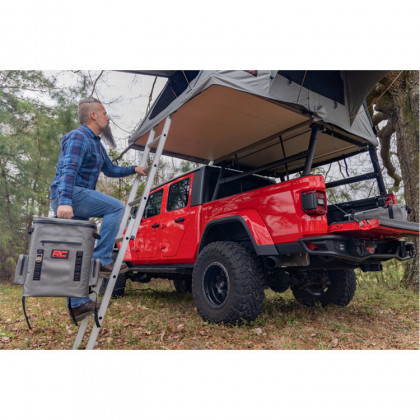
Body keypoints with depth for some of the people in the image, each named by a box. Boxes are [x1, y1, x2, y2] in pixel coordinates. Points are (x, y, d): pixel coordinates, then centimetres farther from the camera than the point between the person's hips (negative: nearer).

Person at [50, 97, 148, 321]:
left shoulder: (96, 143, 21)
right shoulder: (78, 137, -10)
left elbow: (110, 169, 31)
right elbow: (68, 170, -25)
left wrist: (133, 169, 24)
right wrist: (65, 201, -36)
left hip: (77, 198, 10)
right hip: (67, 196, -10)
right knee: (116, 207, -18)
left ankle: (78, 304, 15)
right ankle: (102, 259, -16)